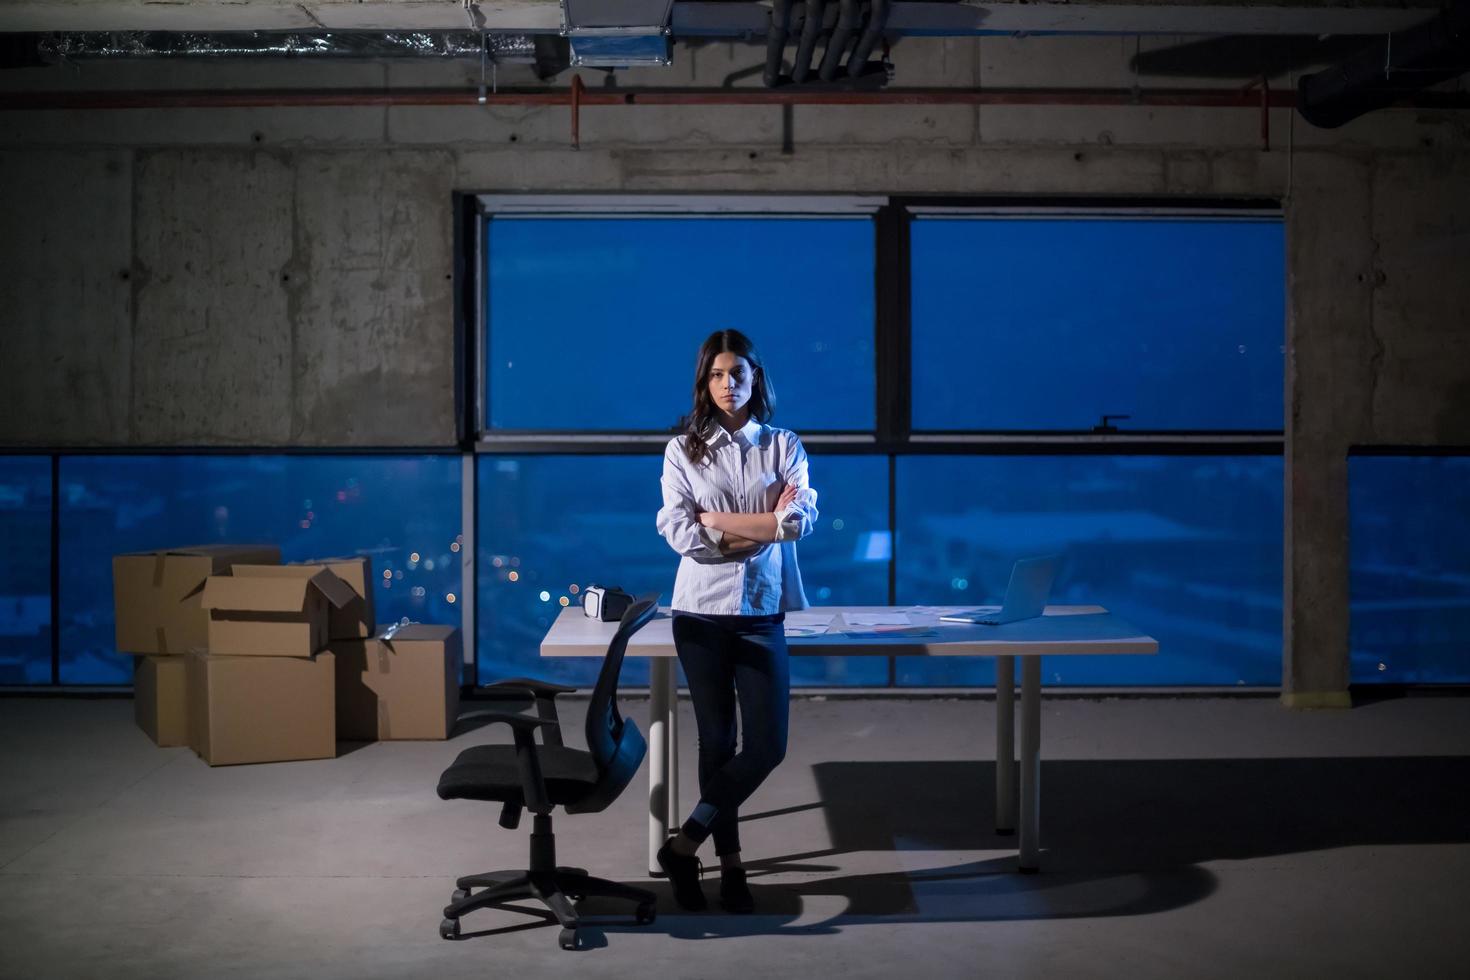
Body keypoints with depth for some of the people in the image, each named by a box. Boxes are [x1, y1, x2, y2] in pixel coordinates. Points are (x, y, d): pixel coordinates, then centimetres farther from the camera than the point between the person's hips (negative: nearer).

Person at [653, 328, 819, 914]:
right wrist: (765, 524, -10)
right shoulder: (683, 449, 3)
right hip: (702, 610, -1)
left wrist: (718, 520, -11)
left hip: (761, 612, 1)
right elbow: (679, 533, -9)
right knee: (717, 742, 6)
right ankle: (730, 862, 19)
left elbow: (801, 520, -10)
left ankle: (685, 844, 10)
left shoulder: (784, 446, 5)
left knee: (766, 746, -5)